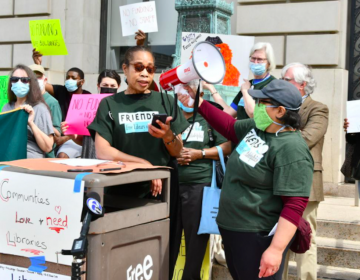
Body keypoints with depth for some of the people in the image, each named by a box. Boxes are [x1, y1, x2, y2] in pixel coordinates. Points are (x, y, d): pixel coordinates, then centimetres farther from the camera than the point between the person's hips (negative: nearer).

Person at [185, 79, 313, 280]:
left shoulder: (291, 150, -24)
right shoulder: (256, 127, 3)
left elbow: (295, 204, -27)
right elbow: (230, 127, 21)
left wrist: (276, 249, -30)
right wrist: (199, 103, 15)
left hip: (258, 236, -9)